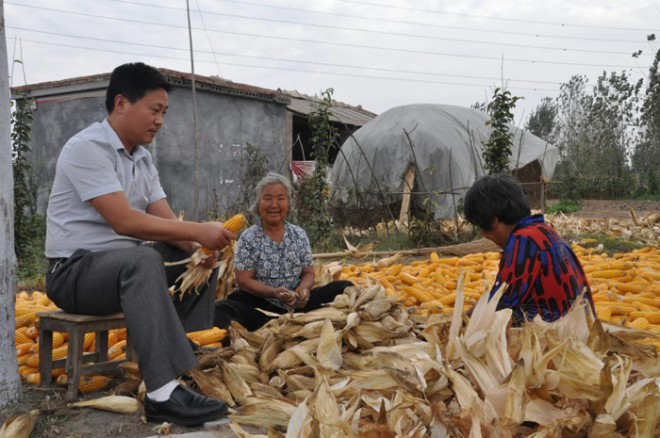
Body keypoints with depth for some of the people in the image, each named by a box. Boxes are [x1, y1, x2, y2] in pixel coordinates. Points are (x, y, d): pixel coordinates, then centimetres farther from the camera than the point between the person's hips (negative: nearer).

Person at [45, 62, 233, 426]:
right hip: (74, 270, -9)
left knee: (199, 257, 3)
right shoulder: (87, 148, -18)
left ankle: (186, 351, -2)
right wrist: (198, 231, -28)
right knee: (143, 260, -37)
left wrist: (198, 246, -18)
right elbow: (124, 221, -28)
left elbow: (165, 221, 2)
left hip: (123, 263, 9)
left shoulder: (143, 158, 9)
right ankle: (164, 393, -43)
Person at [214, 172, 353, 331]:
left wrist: (303, 290, -13)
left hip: (296, 305, 4)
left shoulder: (299, 235, 8)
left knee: (344, 287, -14)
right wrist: (274, 293, -22)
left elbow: (308, 273, 11)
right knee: (218, 311, -34)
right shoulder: (248, 238, -2)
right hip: (259, 305, -4)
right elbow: (244, 281, -6)